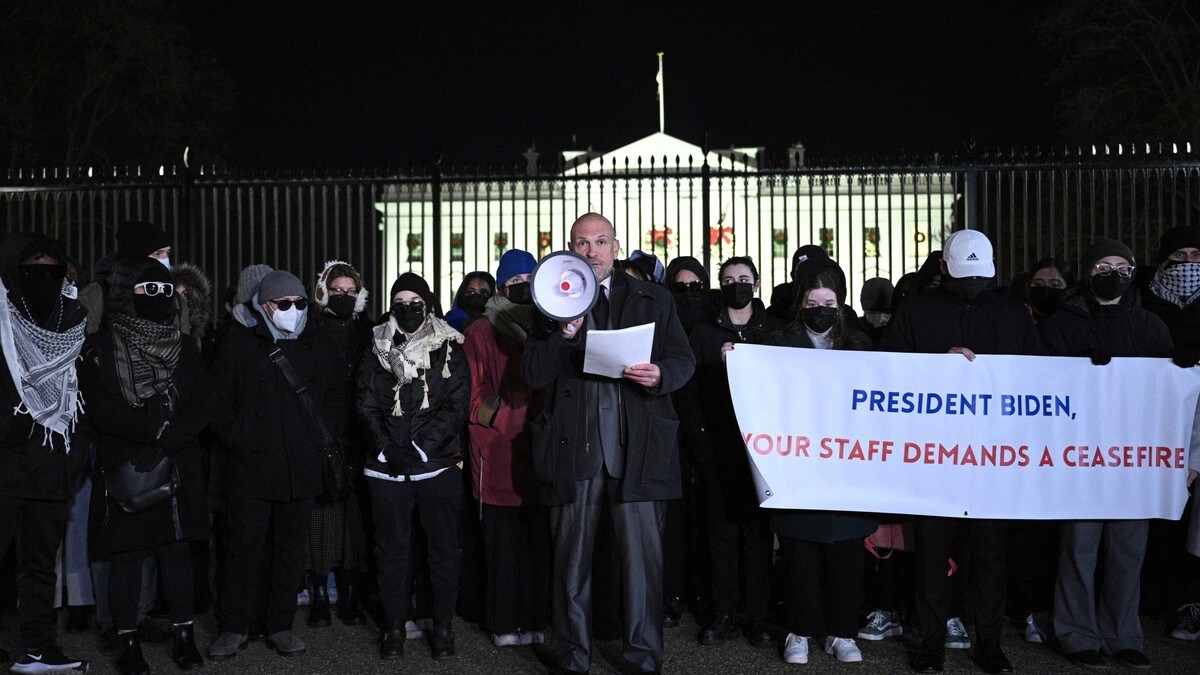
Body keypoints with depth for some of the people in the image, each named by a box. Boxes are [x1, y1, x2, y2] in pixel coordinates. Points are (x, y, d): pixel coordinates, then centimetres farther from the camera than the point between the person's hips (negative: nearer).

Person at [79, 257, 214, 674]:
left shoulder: (184, 347, 10)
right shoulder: (101, 348, -1)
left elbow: (202, 406, 2)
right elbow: (99, 409, -11)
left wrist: (165, 440, -14)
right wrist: (157, 429, -19)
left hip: (178, 466, 3)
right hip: (123, 467, -3)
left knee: (176, 549, 5)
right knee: (127, 554, 2)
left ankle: (183, 636, 12)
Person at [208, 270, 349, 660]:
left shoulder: (322, 348, 10)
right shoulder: (238, 345, 5)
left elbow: (337, 400, 16)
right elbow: (219, 399, 6)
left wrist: (322, 439, 4)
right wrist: (236, 437, -4)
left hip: (302, 468, 2)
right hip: (250, 466, -2)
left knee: (290, 547, 9)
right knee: (244, 546, 0)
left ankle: (281, 627, 19)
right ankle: (234, 628, 12)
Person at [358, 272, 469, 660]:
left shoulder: (449, 348, 4)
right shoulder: (378, 350, 10)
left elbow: (457, 406, -3)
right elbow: (367, 405, 5)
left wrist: (420, 447, -12)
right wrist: (386, 447, -10)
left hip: (437, 464, -1)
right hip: (388, 467, 2)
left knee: (443, 547, 2)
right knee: (392, 548, 5)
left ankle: (443, 626, 13)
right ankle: (394, 625, 16)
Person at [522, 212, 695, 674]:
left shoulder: (654, 300, 11)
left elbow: (684, 360, 9)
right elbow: (533, 375, 1)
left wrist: (660, 375, -14)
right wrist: (566, 332, -14)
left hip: (637, 448, 0)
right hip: (573, 447, 0)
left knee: (643, 555, 0)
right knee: (571, 557, 8)